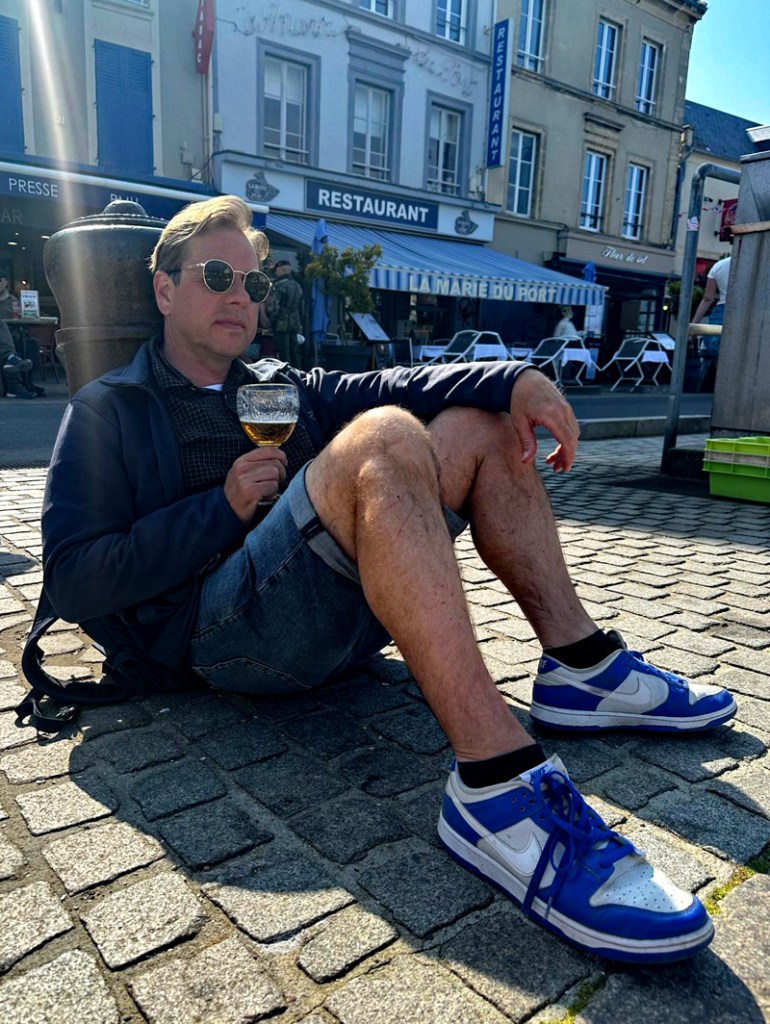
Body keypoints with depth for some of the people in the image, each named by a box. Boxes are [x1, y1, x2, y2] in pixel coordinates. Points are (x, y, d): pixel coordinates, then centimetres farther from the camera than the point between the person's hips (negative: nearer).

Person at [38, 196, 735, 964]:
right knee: (384, 441, -30)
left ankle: (580, 667, -5)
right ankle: (496, 786, -40)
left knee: (482, 425, 3)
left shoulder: (279, 386, 26)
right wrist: (224, 506, -10)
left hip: (348, 608, 7)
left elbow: (384, 386, 7)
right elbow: (72, 582, -3)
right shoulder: (108, 411, 10)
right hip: (223, 628, -6)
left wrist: (513, 378, -10)